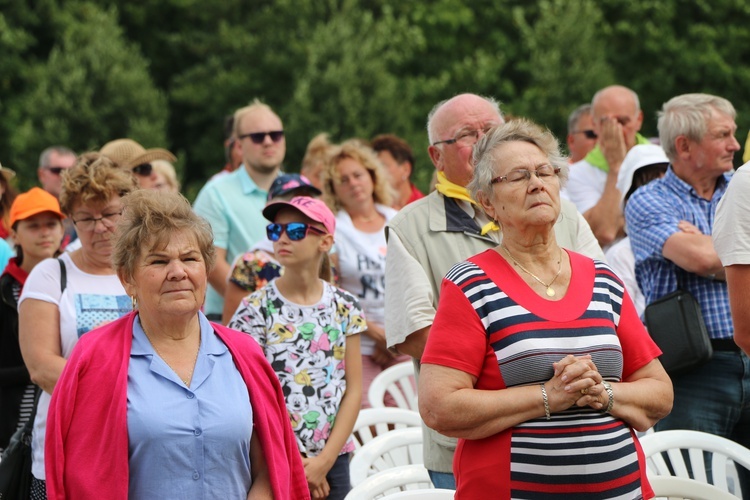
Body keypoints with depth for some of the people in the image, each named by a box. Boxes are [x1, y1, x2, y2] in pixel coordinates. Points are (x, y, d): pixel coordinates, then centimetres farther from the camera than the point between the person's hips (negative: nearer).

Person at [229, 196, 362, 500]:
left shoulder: (344, 307, 5)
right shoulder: (257, 309, -3)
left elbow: (353, 389, 3)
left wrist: (325, 460, -7)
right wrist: (296, 465, -9)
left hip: (333, 462, 2)